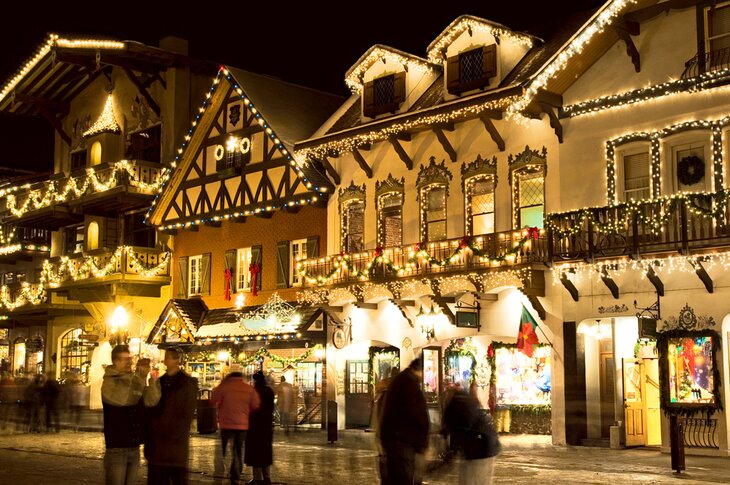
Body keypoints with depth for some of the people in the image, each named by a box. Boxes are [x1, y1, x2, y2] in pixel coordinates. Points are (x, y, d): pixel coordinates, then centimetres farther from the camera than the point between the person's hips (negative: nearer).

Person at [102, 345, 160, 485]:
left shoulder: (135, 380, 10)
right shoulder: (109, 382, -8)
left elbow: (151, 401, -4)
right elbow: (125, 399, -27)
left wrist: (151, 378, -16)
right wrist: (140, 377, -23)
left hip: (134, 447, 6)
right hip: (116, 447, -6)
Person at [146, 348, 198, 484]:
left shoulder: (188, 383, -1)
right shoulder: (160, 382, 14)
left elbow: (187, 415, -7)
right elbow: (152, 411, 14)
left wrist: (173, 435, -14)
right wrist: (150, 437, 3)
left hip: (177, 443, -5)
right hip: (157, 444, 5)